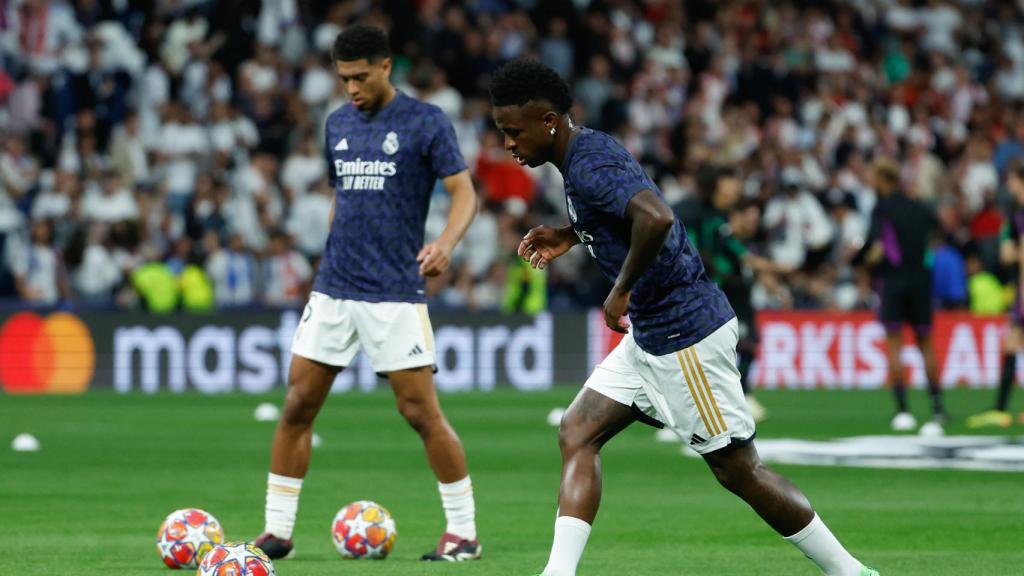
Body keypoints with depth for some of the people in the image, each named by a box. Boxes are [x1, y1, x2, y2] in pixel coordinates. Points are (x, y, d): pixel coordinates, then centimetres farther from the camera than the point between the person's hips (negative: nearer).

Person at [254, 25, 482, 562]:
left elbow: (464, 193, -8)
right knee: (297, 406, 1)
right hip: (334, 289, 6)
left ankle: (463, 532, 5)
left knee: (421, 412, -6)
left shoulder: (425, 122, -5)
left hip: (395, 292, -6)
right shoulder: (338, 124, 13)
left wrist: (446, 242, -26)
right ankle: (277, 531, 8)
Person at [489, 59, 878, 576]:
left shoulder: (588, 165, -21)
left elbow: (656, 218, -39)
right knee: (577, 434, 3)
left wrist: (623, 288, -25)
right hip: (650, 334, 10)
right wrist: (571, 236, 17)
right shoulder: (587, 151, 10)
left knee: (737, 470, -1)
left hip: (685, 332, -10)